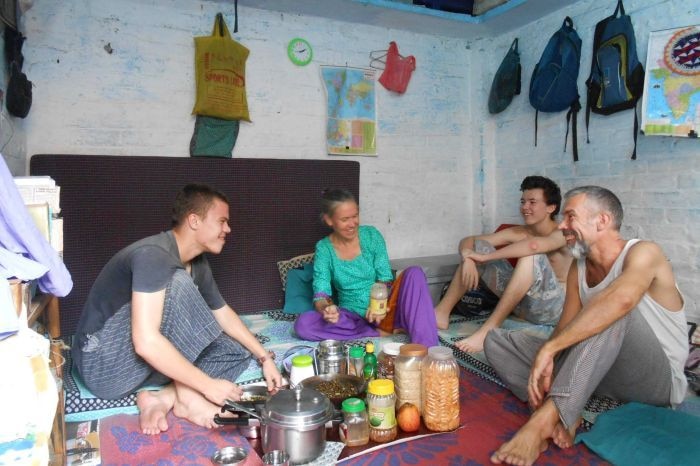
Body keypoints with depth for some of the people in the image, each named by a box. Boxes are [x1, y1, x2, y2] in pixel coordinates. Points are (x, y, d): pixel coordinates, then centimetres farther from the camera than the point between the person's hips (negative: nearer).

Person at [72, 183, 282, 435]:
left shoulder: (197, 264, 2)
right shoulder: (153, 254, -26)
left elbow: (223, 314, 14)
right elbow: (147, 342, -34)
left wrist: (264, 357, 7)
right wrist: (209, 385, -29)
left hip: (146, 361, 9)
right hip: (104, 364, -8)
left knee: (237, 353, 2)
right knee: (178, 283, -29)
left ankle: (162, 398, -13)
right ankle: (188, 399, -20)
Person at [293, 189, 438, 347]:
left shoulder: (371, 235, -4)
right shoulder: (324, 249, -5)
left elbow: (386, 279, -8)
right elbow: (320, 295, -12)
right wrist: (326, 308, -37)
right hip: (353, 317, 1)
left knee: (414, 273, -24)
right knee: (303, 324, -27)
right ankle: (383, 333, -22)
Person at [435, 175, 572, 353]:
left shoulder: (563, 233, -12)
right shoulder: (517, 233, 4)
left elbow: (533, 245, -37)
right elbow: (467, 241, 0)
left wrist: (486, 257, -32)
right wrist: (468, 259, -23)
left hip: (553, 308, -6)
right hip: (521, 303, 6)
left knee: (532, 255, -34)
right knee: (478, 246, -4)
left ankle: (489, 329, -35)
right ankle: (442, 313, -11)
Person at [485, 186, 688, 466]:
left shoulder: (643, 253, -15)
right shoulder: (578, 269, 5)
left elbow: (621, 299, -39)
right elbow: (566, 330, -3)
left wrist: (548, 348, -41)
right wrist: (545, 364, -24)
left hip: (657, 380, -6)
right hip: (600, 374, 6)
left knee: (614, 314, -38)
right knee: (496, 341, -4)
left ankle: (544, 419, -40)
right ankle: (563, 415, -22)